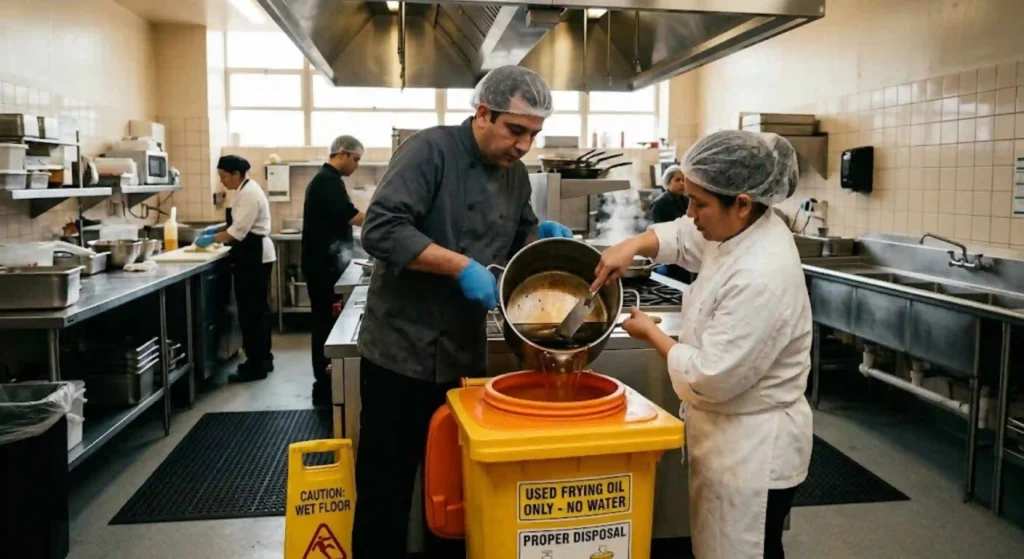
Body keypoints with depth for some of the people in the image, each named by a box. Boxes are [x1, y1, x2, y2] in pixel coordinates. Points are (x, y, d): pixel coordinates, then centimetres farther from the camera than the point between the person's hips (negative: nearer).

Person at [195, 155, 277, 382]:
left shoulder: (250, 193, -18)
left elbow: (239, 231, -23)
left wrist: (211, 239, -14)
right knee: (256, 309, 15)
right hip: (253, 256, 11)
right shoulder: (246, 190, 14)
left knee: (252, 310, -5)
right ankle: (262, 359, 24)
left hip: (255, 257, -11)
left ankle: (256, 365, 1)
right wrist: (217, 228, 12)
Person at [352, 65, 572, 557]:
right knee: (386, 490, 7)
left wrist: (540, 236, -3)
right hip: (403, 352, -6)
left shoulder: (515, 172, 6)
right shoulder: (431, 150, -15)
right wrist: (460, 265, -27)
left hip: (465, 355, 6)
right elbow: (381, 230, -24)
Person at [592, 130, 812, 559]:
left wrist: (651, 333, -14)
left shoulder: (762, 278, -32)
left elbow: (711, 378, -28)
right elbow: (683, 236, 15)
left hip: (754, 450, -9)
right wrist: (632, 246, -5)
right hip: (729, 436, 9)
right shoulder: (740, 229, -4)